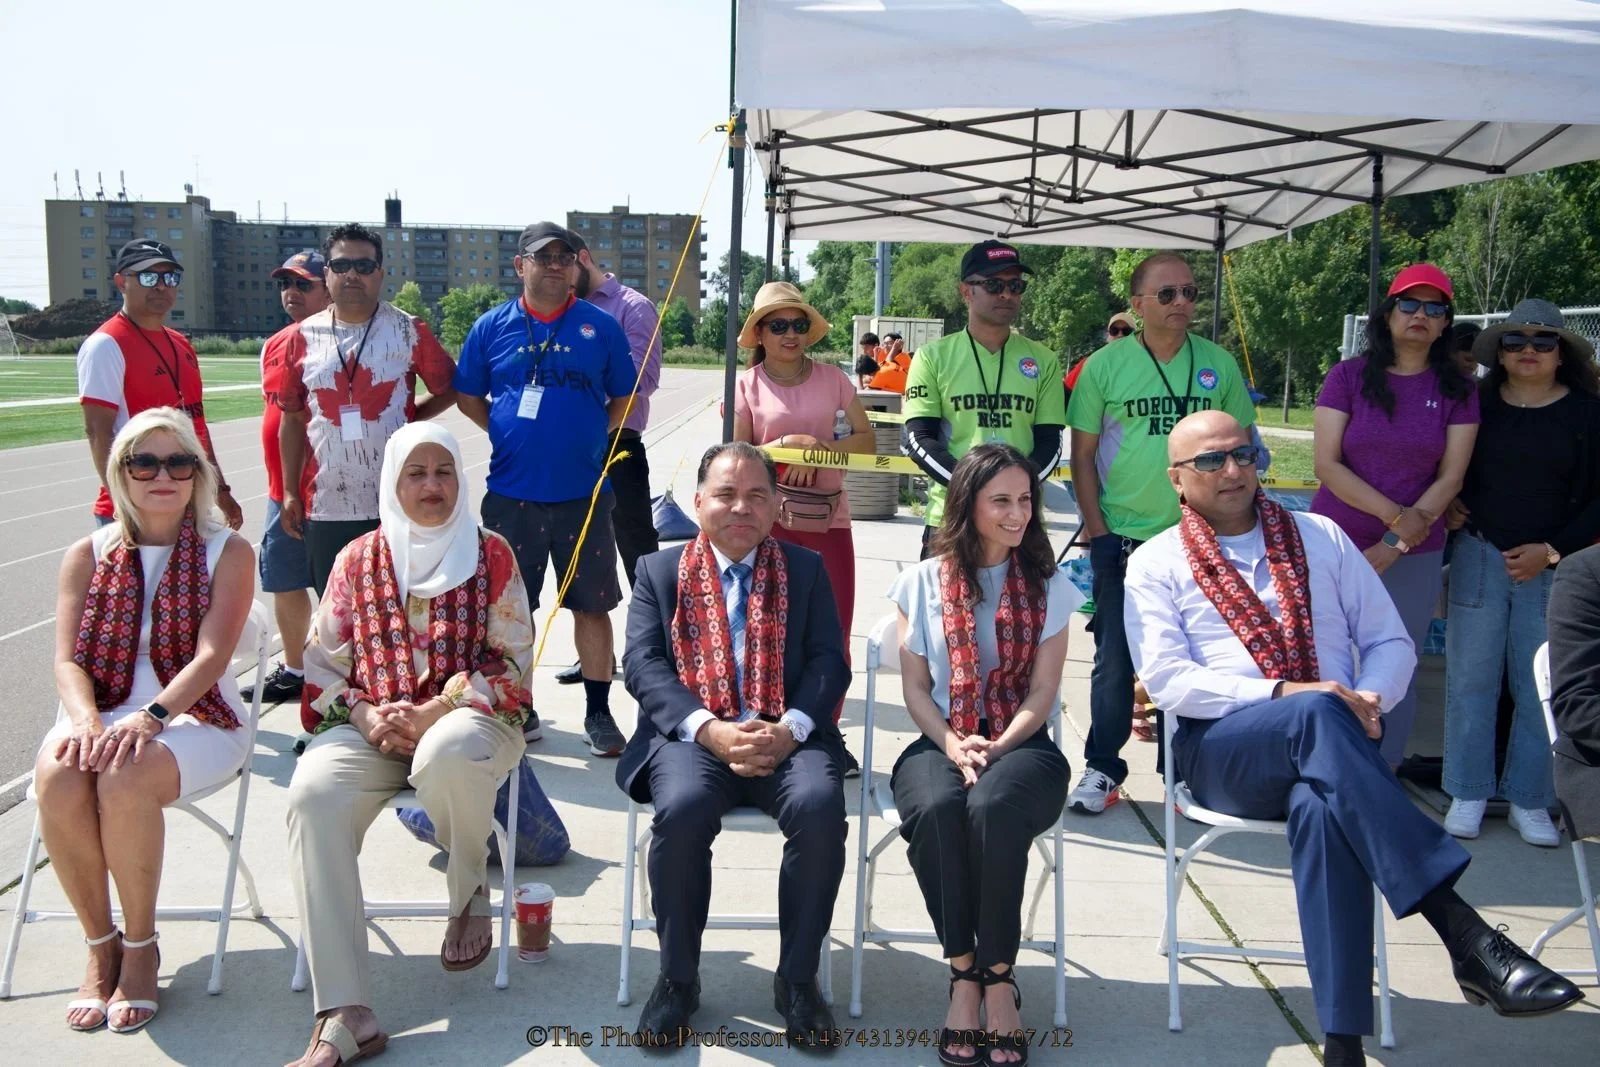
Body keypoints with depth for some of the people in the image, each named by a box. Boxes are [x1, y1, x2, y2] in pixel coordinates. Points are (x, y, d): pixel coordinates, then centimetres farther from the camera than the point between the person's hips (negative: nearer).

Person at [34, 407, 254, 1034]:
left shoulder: (227, 553, 3)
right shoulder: (89, 556, 12)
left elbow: (210, 657, -10)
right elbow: (68, 661, 2)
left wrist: (149, 718, -26)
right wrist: (85, 721, -20)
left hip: (195, 718, -3)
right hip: (103, 714, 3)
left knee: (124, 778, -34)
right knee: (57, 777, -31)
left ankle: (140, 947, -11)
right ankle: (99, 944, -9)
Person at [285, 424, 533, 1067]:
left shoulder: (490, 555, 5)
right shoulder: (358, 559, 11)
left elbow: (512, 667, 0)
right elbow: (322, 665, 11)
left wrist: (431, 713, -12)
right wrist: (365, 715, -9)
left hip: (467, 719, -2)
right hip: (372, 726, 2)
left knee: (446, 757, -40)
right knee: (312, 796, -30)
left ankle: (470, 896, -4)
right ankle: (345, 1015, -32)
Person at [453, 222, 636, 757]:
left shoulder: (601, 327, 3)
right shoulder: (492, 327, 4)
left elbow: (623, 397, 11)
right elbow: (469, 397, 11)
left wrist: (594, 436, 0)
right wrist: (509, 434, 1)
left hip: (584, 493, -1)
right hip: (512, 492, 1)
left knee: (592, 606, 4)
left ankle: (598, 714, 15)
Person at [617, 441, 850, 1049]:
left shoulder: (806, 570, 15)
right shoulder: (659, 571, 13)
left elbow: (829, 662, 4)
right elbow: (642, 664, 0)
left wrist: (789, 729, -15)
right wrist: (710, 730, -16)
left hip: (787, 737, 1)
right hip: (694, 735, 0)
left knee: (820, 807, -30)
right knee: (681, 810, -32)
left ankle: (797, 980, -10)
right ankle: (678, 979, -9)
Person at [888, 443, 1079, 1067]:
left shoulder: (1047, 586, 9)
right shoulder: (924, 581, 8)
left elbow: (1042, 693, 2)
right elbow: (915, 688, 5)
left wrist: (996, 747, -15)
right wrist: (952, 744, -14)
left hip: (1021, 745, 0)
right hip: (940, 742, 1)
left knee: (993, 806, -35)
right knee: (935, 809, -35)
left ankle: (998, 976, -17)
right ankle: (963, 971, -16)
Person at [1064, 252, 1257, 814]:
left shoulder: (1220, 365, 4)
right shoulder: (1105, 365, -2)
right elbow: (1083, 455, 1)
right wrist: (1098, 531, -5)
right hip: (1122, 539, -2)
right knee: (1115, 660, 4)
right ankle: (1102, 769, 17)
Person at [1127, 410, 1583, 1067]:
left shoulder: (1321, 538, 18)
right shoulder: (1157, 563, 9)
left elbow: (1392, 643, 16)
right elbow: (1167, 679, -4)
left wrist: (1367, 701, -8)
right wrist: (1284, 694, -16)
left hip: (1331, 750, 2)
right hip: (1222, 750, -2)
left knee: (1321, 807, -36)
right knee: (1317, 716, -37)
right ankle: (1464, 932, -41)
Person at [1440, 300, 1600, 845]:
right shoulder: (1476, 403, 5)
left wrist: (1552, 551, -7)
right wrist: (1445, 504, 1)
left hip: (1554, 567, -1)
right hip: (1479, 555, 1)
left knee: (1541, 686, 1)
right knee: (1471, 677, 3)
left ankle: (1529, 800, 13)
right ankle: (1468, 793, 14)